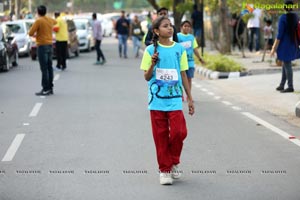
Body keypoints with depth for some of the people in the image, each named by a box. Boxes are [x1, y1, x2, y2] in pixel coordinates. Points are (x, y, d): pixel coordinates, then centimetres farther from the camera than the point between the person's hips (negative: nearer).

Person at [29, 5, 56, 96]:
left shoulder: (38, 21, -13)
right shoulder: (50, 20, 9)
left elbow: (30, 33, -14)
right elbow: (55, 22, 34)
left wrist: (35, 34, 6)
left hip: (42, 46, -7)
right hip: (50, 45, 7)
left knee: (44, 69, -8)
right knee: (49, 67, 11)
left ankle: (46, 89, -9)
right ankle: (50, 87, 14)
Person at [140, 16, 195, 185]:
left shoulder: (179, 49, 4)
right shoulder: (151, 50, -1)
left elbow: (183, 75, 10)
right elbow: (147, 77, 2)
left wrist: (190, 98, 9)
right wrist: (153, 64, -17)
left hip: (174, 98, 1)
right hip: (157, 100, -1)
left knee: (179, 132, -11)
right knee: (161, 135, 3)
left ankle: (174, 162, 14)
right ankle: (164, 170, 15)